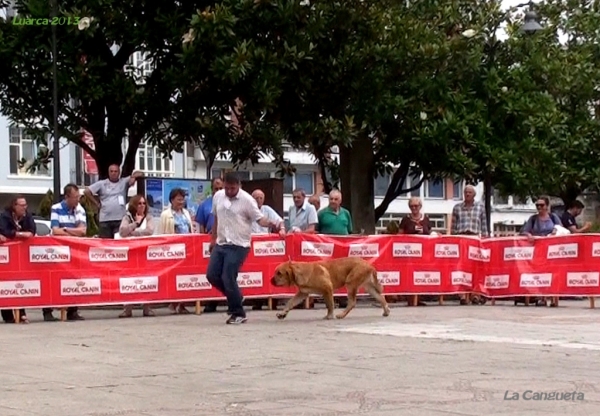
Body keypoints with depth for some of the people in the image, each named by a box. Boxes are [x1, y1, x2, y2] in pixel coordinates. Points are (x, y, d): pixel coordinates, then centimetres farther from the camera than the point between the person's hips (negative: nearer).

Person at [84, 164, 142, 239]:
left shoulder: (124, 182, 7)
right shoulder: (101, 184, 9)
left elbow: (139, 174, 2)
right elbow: (86, 192, 6)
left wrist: (134, 176, -21)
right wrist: (97, 203, 4)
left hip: (120, 219, -1)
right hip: (105, 220, 1)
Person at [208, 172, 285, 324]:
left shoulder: (247, 200, -12)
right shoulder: (217, 197, 6)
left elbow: (260, 219, -14)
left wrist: (272, 224, -35)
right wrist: (213, 239, 22)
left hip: (238, 246, -6)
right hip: (221, 244, 6)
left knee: (228, 278, -12)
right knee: (212, 275, 2)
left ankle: (238, 314, 2)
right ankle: (235, 297, 26)